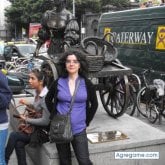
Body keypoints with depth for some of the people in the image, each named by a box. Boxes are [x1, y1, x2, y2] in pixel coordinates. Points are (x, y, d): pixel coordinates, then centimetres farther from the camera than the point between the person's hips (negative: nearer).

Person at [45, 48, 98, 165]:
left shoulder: (87, 83, -3)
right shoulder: (58, 82, -2)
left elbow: (94, 104, 7)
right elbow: (48, 99, 13)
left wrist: (87, 122, 4)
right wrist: (54, 114, 4)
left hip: (79, 129, -1)